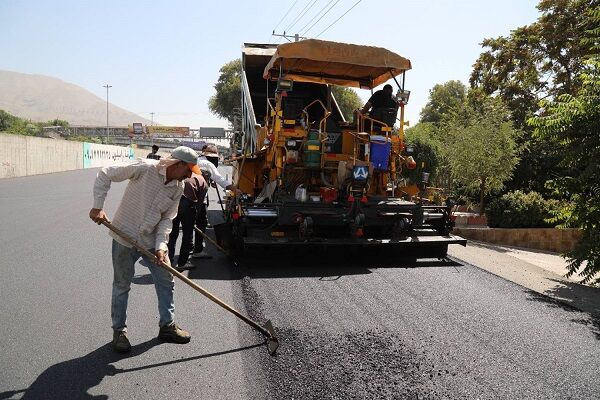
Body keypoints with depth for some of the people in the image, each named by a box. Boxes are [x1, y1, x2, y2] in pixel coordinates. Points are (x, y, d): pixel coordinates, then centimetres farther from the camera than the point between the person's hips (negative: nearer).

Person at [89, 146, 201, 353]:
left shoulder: (178, 188, -5)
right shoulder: (145, 168, -22)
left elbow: (166, 219, -2)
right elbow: (105, 175, -15)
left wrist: (160, 245, -15)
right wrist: (98, 207, -20)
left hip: (152, 241, 5)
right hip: (125, 237, -5)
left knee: (166, 281, 8)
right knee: (121, 286, 6)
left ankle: (167, 325, 24)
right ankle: (119, 330, 24)